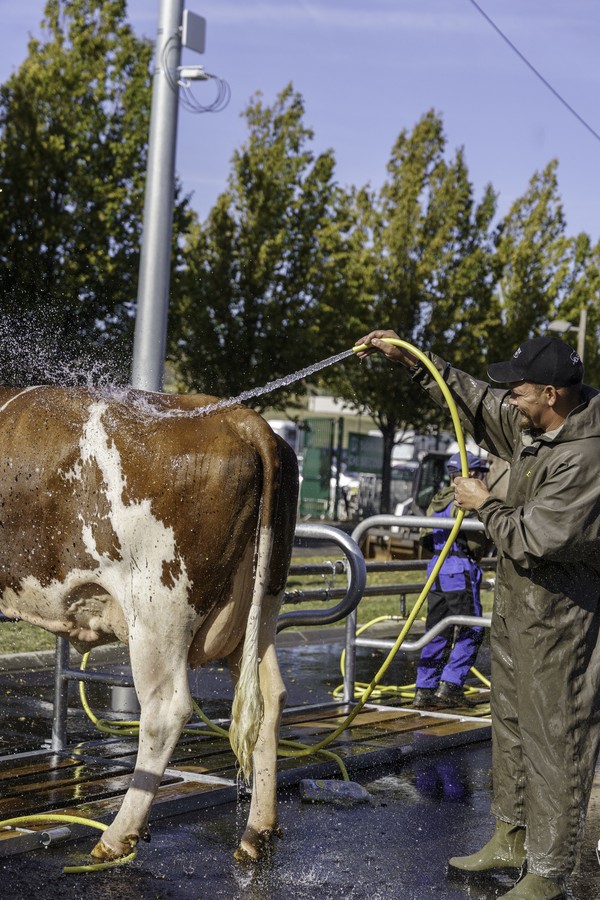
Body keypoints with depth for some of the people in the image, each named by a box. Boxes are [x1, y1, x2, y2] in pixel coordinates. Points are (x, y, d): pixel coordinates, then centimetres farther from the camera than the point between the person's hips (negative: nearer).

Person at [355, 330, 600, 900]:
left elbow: (534, 540, -27)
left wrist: (484, 506, -10)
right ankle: (512, 839, 36)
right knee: (512, 722, 20)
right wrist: (411, 359, 12)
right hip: (517, 599, 10)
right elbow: (476, 401, 17)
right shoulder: (532, 425, 1)